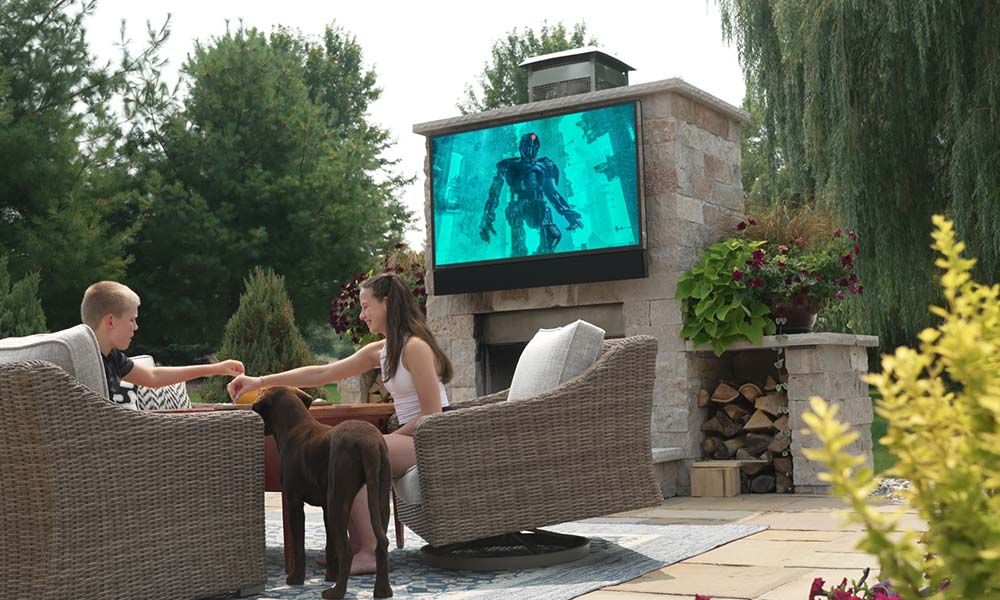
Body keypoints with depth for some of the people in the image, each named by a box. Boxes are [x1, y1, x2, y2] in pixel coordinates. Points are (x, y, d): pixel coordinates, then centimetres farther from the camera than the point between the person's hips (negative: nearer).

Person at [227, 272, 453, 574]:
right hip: (412, 438, 9)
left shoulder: (415, 346, -15)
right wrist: (261, 382, 10)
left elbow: (432, 413, -18)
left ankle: (369, 553, -20)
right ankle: (356, 548, -2)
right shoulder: (380, 351, 11)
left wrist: (391, 437, -13)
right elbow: (322, 373, 12)